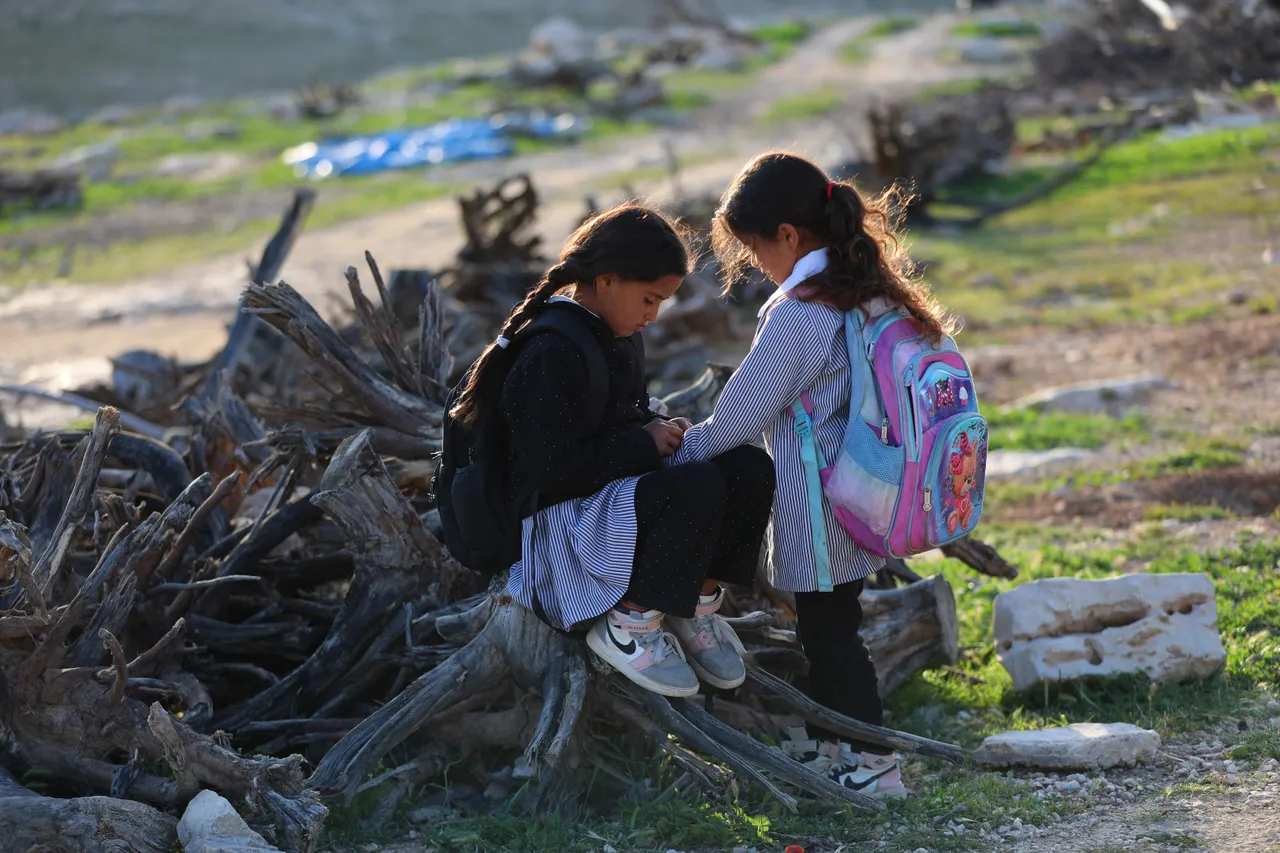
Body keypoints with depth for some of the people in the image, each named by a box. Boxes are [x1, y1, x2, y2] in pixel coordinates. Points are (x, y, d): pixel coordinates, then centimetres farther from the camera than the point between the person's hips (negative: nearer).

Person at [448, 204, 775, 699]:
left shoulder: (618, 337, 11)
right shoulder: (550, 354, -21)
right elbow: (554, 468, -25)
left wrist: (660, 431, 4)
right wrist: (644, 444, -17)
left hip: (618, 487, 10)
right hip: (563, 522, -9)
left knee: (749, 469, -11)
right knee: (699, 488, -32)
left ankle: (699, 604, 5)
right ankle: (629, 622, -13)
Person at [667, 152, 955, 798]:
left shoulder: (796, 314, -21)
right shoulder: (874, 290, 4)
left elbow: (742, 412, -14)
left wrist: (680, 450, 1)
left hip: (815, 500, -9)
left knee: (828, 629, 2)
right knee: (829, 622, 19)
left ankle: (872, 766, 6)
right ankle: (824, 743, 32)